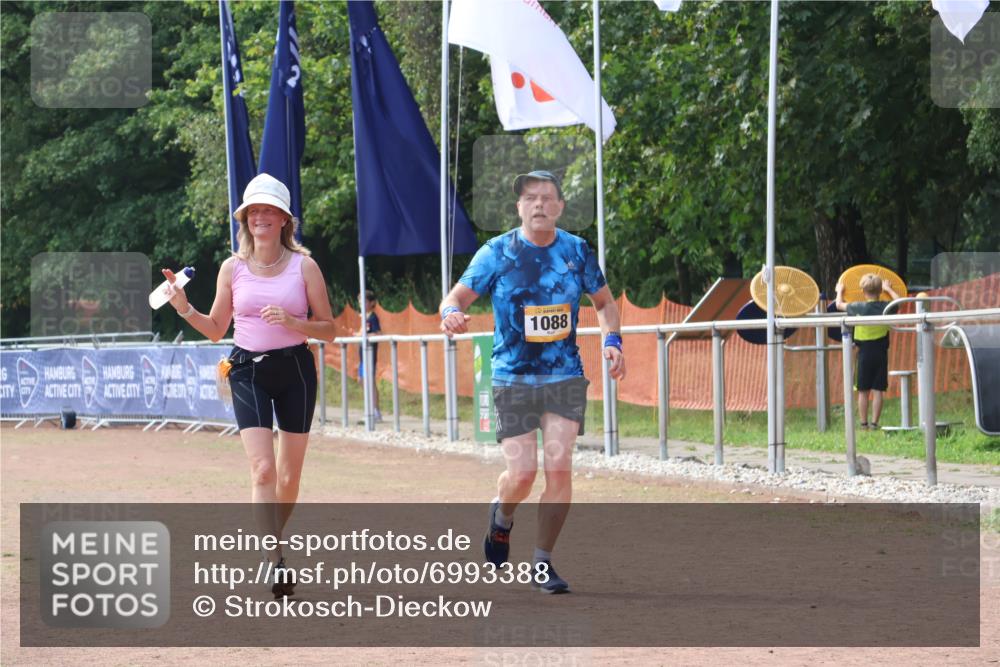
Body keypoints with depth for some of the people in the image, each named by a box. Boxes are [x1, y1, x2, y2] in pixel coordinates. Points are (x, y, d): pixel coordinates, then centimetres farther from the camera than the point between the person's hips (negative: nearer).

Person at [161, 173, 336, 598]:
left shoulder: (304, 266, -1)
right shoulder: (233, 268, 3)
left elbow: (328, 329, 1)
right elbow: (216, 329, 12)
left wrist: (291, 321, -17)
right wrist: (185, 309, -6)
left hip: (295, 370, 0)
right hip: (248, 370, 0)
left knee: (289, 476, 7)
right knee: (263, 469, -16)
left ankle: (271, 542, 31)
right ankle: (274, 562, -21)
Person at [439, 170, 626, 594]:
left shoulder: (577, 252, 3)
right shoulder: (497, 252, -4)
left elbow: (604, 302, 16)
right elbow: (458, 297, -4)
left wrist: (611, 341, -2)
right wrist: (451, 314, -28)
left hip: (565, 377, 2)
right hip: (513, 379, -2)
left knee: (559, 468, -10)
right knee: (522, 474, -7)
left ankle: (542, 564, 4)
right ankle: (502, 514, 30)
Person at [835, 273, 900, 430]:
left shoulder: (859, 308, -10)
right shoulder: (886, 307, -4)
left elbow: (839, 305, 6)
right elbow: (898, 301, 20)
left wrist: (840, 291, 25)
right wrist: (889, 289, 36)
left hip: (865, 352, -1)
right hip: (881, 352, 1)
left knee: (863, 391, 6)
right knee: (877, 390, 3)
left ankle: (864, 423, 6)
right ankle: (874, 423, 0)